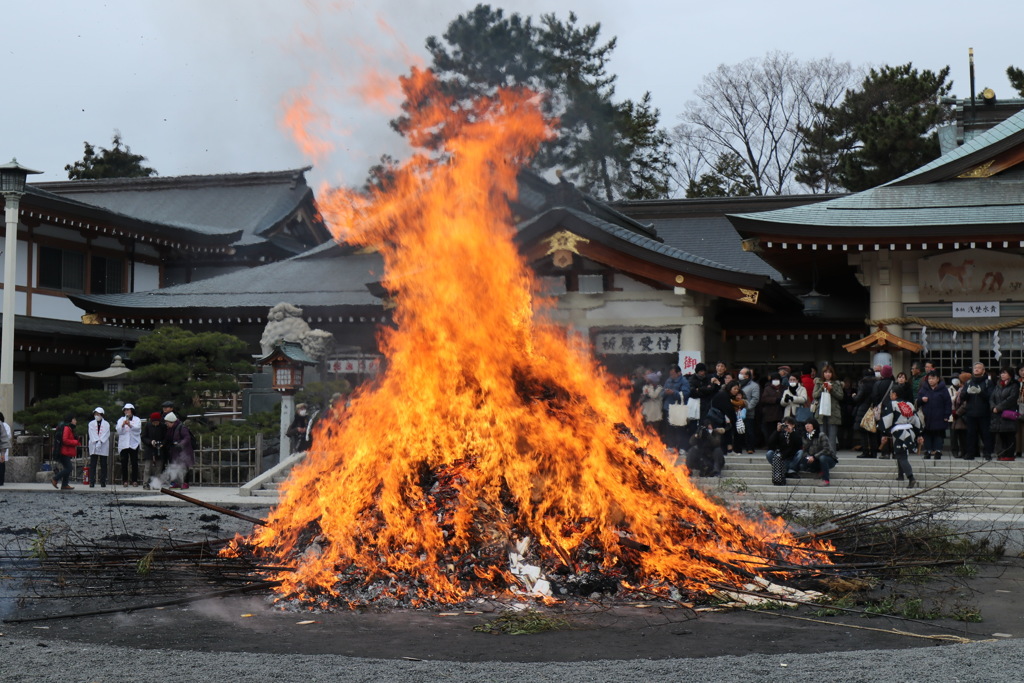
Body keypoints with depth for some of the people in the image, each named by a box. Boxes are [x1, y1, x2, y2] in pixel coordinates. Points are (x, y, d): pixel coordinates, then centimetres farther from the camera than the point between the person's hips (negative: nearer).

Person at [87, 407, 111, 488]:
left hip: (103, 447, 0)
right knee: (92, 465, -5)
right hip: (93, 446, 0)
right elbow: (92, 434, 0)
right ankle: (92, 482, -5)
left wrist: (100, 441, -15)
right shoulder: (91, 424, 12)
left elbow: (106, 434, -2)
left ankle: (103, 482, 3)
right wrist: (97, 441, -15)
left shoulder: (106, 424, 9)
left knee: (103, 465, 0)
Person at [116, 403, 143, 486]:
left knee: (134, 463, -4)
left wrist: (130, 425, -27)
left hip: (134, 444, -1)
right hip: (123, 444, 1)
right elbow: (119, 431, -1)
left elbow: (138, 428, -9)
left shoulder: (137, 419, 10)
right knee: (124, 463, -1)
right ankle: (125, 480, 2)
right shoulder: (121, 420, 14)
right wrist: (123, 425, -21)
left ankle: (134, 480, -2)